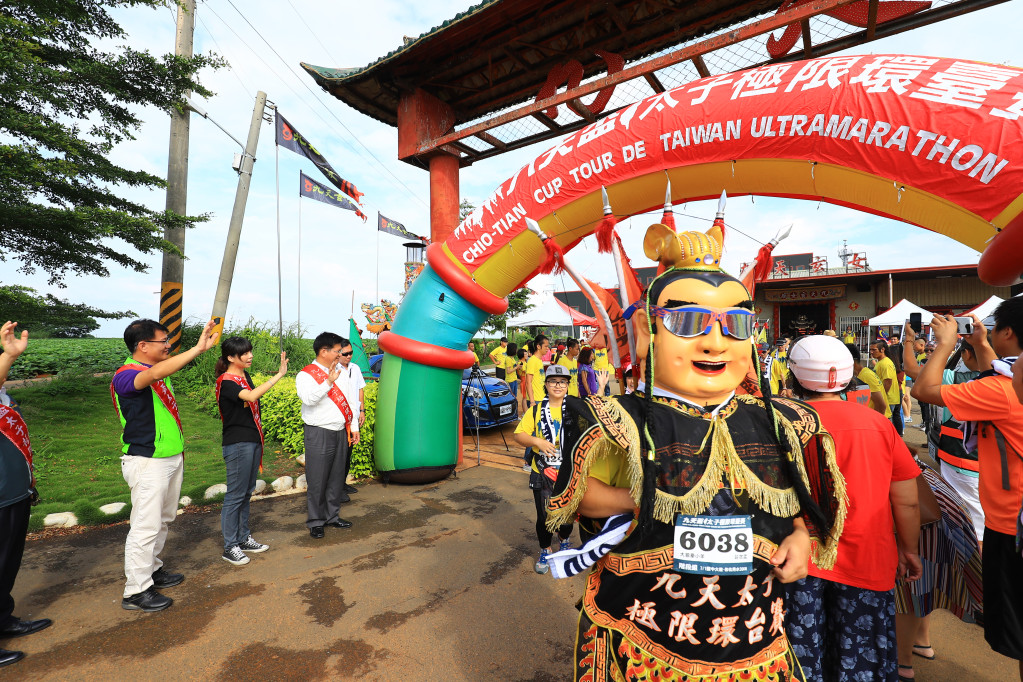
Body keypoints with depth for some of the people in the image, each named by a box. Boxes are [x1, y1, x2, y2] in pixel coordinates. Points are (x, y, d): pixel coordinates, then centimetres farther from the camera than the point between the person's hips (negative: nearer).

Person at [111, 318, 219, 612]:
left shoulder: (161, 371, 9)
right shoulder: (125, 375, -18)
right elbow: (155, 373, -42)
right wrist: (198, 348, -48)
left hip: (172, 457, 9)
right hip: (147, 462, -9)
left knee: (163, 519, 18)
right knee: (146, 525, -2)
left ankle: (152, 570, 33)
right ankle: (136, 591, 10)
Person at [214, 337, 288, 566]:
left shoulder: (245, 376, 10)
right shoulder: (226, 381, -16)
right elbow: (251, 396, -35)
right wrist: (279, 374, -36)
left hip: (252, 440, 9)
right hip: (237, 443, -9)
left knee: (247, 492, 15)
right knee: (236, 494, -1)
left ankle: (243, 538, 27)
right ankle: (230, 547, 11)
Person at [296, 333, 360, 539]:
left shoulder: (342, 371, 11)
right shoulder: (306, 374, -8)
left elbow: (350, 400, 14)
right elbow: (308, 398, -25)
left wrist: (354, 427, 12)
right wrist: (328, 382, -32)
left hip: (341, 432, 6)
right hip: (319, 434, -6)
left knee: (337, 478, 14)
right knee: (317, 481, 2)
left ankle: (332, 516, 29)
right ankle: (315, 522, 17)